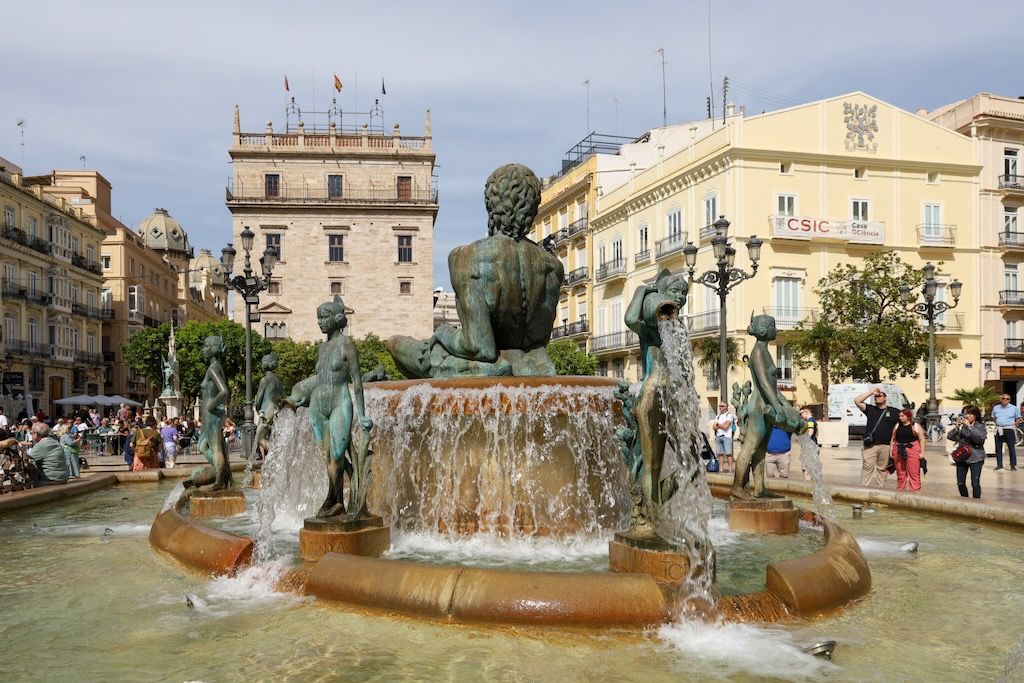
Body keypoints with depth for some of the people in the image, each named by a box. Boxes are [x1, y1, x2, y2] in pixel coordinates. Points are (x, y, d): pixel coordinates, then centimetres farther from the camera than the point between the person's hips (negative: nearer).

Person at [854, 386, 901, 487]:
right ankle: (864, 488, -9)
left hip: (886, 446, 1)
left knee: (881, 468, 6)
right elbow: (857, 401, 1)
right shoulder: (870, 409, 12)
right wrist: (871, 392, 1)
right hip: (870, 445, -1)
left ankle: (878, 488, 12)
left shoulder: (894, 412, 12)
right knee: (867, 467, -8)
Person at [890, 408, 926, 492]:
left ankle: (915, 491, -2)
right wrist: (891, 450, 10)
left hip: (912, 450, -4)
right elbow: (893, 439, 15)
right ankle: (900, 490, 17)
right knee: (900, 473, 10)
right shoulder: (897, 426, 12)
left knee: (914, 473, -5)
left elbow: (921, 440, -3)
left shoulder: (916, 426, 0)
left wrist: (922, 452, -9)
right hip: (899, 451, 4)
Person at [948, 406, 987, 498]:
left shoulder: (980, 426, -3)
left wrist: (969, 426, -23)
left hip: (975, 458, -4)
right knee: (960, 483, 8)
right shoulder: (962, 426, 5)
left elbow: (981, 437, -23)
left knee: (975, 483, -4)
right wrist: (957, 427, -13)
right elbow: (949, 436, 0)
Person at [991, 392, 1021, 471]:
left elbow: (1018, 420, 5)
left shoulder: (1014, 408, 2)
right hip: (999, 430, 3)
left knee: (1011, 448, -1)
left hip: (1009, 430, -3)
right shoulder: (995, 408, 10)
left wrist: (1013, 425, -7)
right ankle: (999, 465, 14)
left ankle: (1013, 465, 5)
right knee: (998, 448, 6)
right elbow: (993, 418, 20)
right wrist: (997, 424, 6)